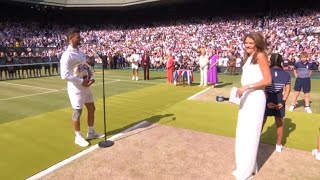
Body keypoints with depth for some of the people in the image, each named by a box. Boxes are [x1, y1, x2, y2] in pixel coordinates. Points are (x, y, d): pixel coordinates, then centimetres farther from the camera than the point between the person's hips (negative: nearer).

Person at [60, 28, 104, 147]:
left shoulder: (80, 52, 9)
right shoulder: (67, 55, -18)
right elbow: (64, 75, -25)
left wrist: (90, 78, -1)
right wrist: (81, 81, -22)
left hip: (86, 87, 8)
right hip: (76, 89, -8)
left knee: (91, 109, 15)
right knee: (77, 112, 4)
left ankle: (91, 133, 32)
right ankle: (78, 137, 22)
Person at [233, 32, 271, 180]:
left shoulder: (260, 56, -7)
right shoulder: (249, 57, 17)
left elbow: (267, 80, -15)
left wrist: (247, 87, -20)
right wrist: (241, 90, 6)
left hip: (255, 97, -8)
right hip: (246, 97, 9)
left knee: (250, 133, -2)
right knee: (242, 132, 12)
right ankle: (246, 165, 27)